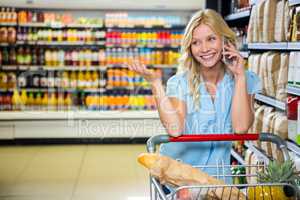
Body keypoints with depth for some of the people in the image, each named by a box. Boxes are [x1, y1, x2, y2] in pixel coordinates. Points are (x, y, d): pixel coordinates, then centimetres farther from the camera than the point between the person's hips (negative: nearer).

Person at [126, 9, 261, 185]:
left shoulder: (246, 80, -1)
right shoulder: (180, 83, -4)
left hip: (217, 175, 2)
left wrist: (240, 76, -13)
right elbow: (175, 130, -19)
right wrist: (155, 82, -22)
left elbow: (241, 127, -15)